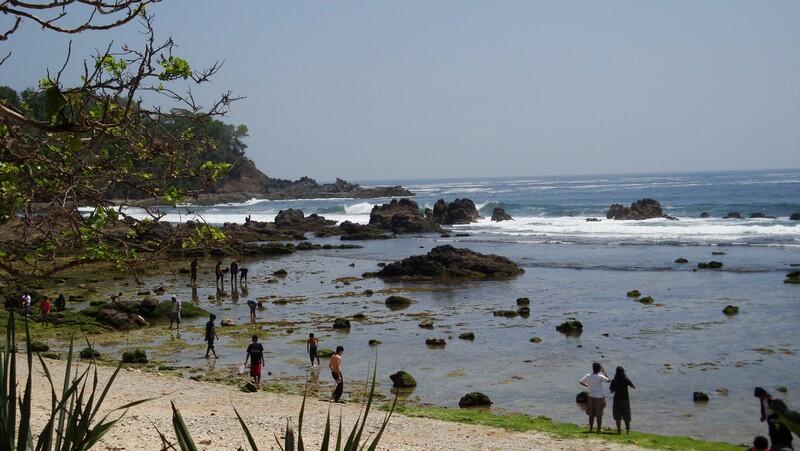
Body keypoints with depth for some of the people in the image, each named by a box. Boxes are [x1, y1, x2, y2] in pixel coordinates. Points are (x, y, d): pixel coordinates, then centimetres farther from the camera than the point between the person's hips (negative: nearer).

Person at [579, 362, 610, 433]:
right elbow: (608, 380, -1)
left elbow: (580, 382, 8)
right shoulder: (600, 377, -16)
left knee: (591, 414, 13)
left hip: (591, 397, 4)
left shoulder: (588, 376, -4)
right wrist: (604, 371, 3)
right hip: (600, 397, -4)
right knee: (599, 414, 6)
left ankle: (590, 429, 17)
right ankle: (599, 429, 9)